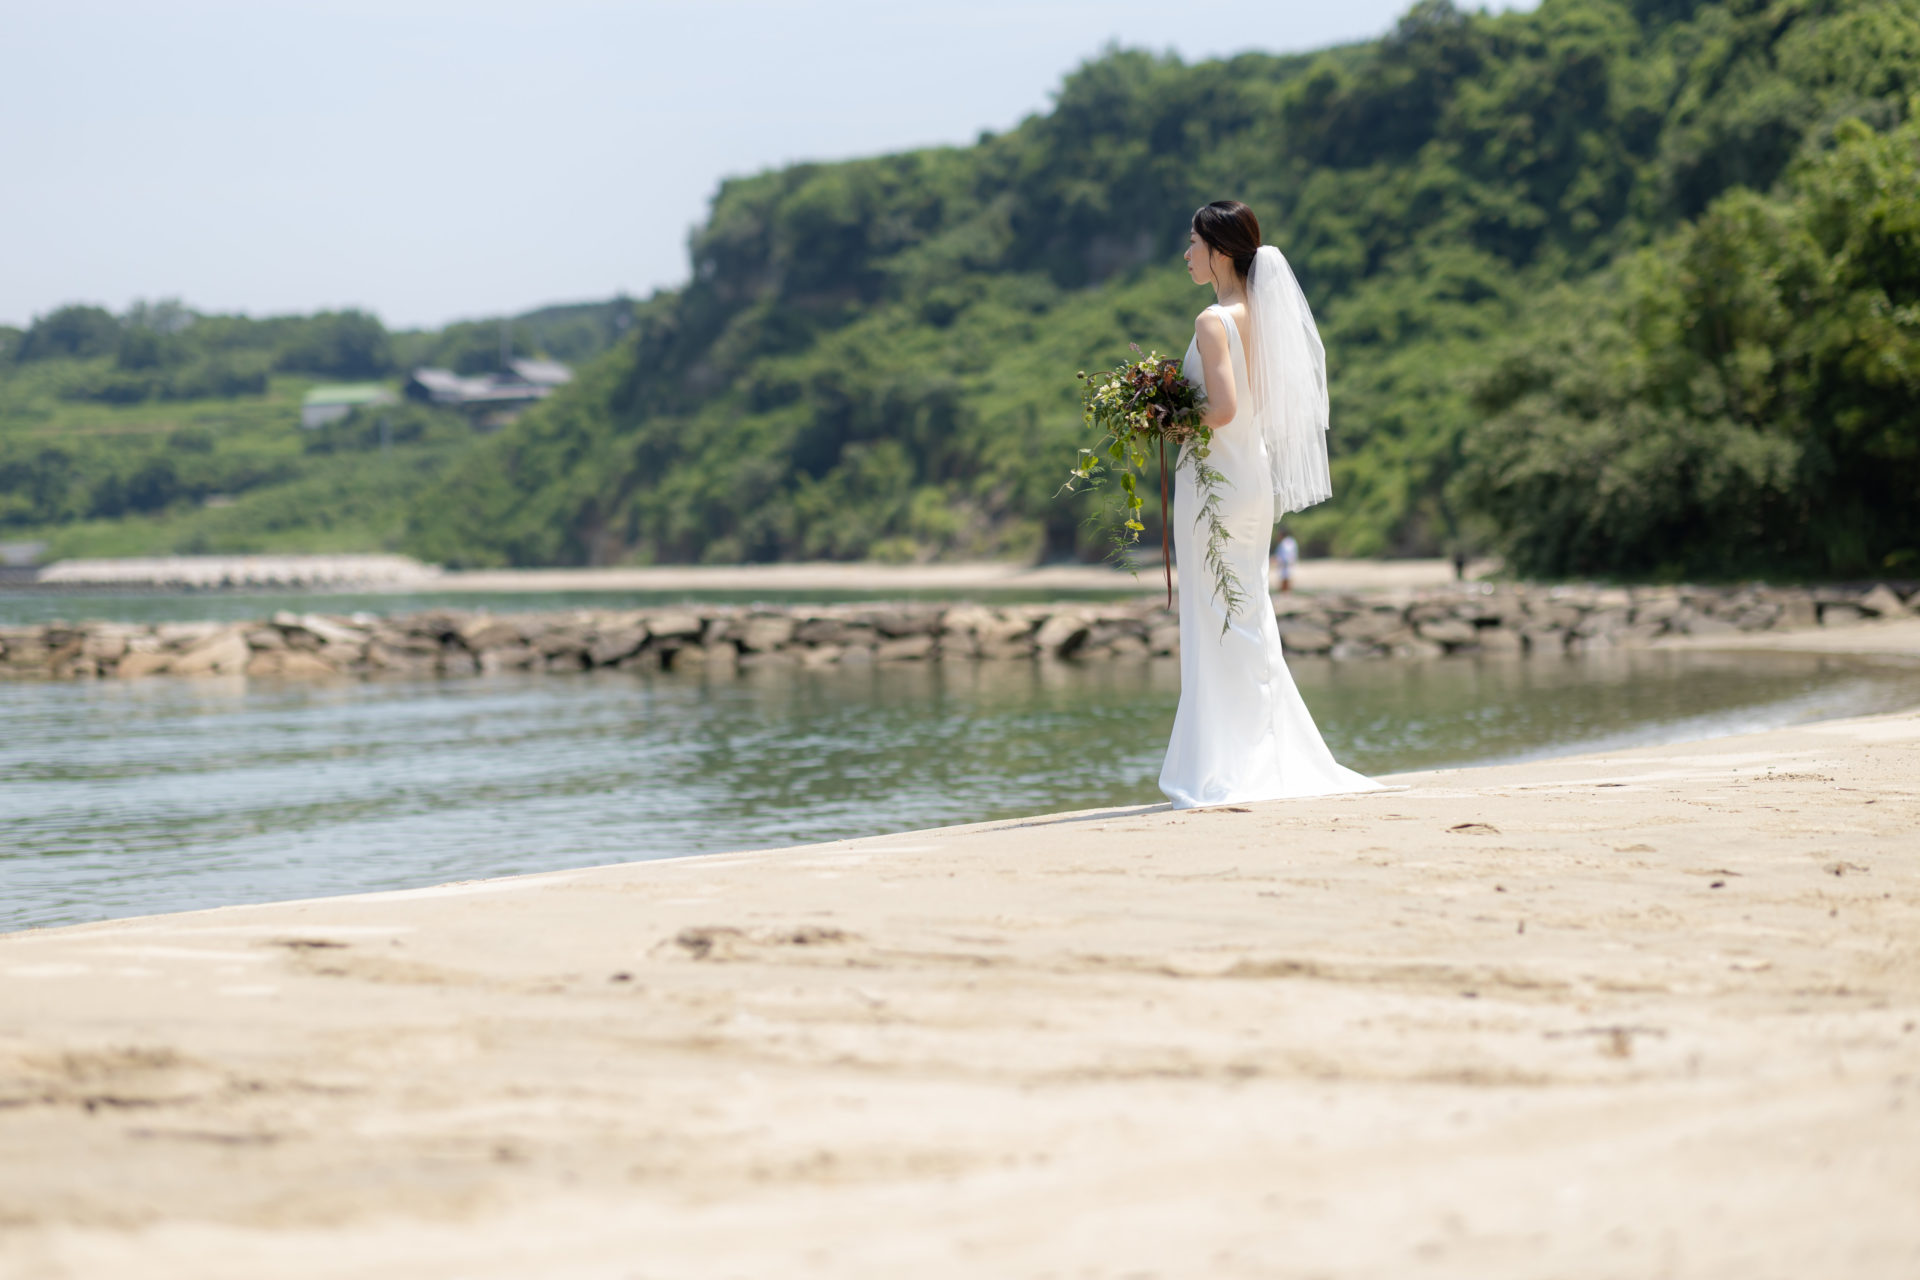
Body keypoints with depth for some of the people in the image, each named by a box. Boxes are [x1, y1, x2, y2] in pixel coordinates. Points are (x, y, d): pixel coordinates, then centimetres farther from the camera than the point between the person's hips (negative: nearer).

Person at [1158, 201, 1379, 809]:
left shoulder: (1214, 320, -15)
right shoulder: (1259, 315, 11)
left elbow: (1222, 408, -24)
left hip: (1216, 479, -9)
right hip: (1254, 476, 9)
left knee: (1218, 623, -5)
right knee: (1248, 623, 13)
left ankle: (1225, 772, -3)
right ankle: (1279, 762, 16)